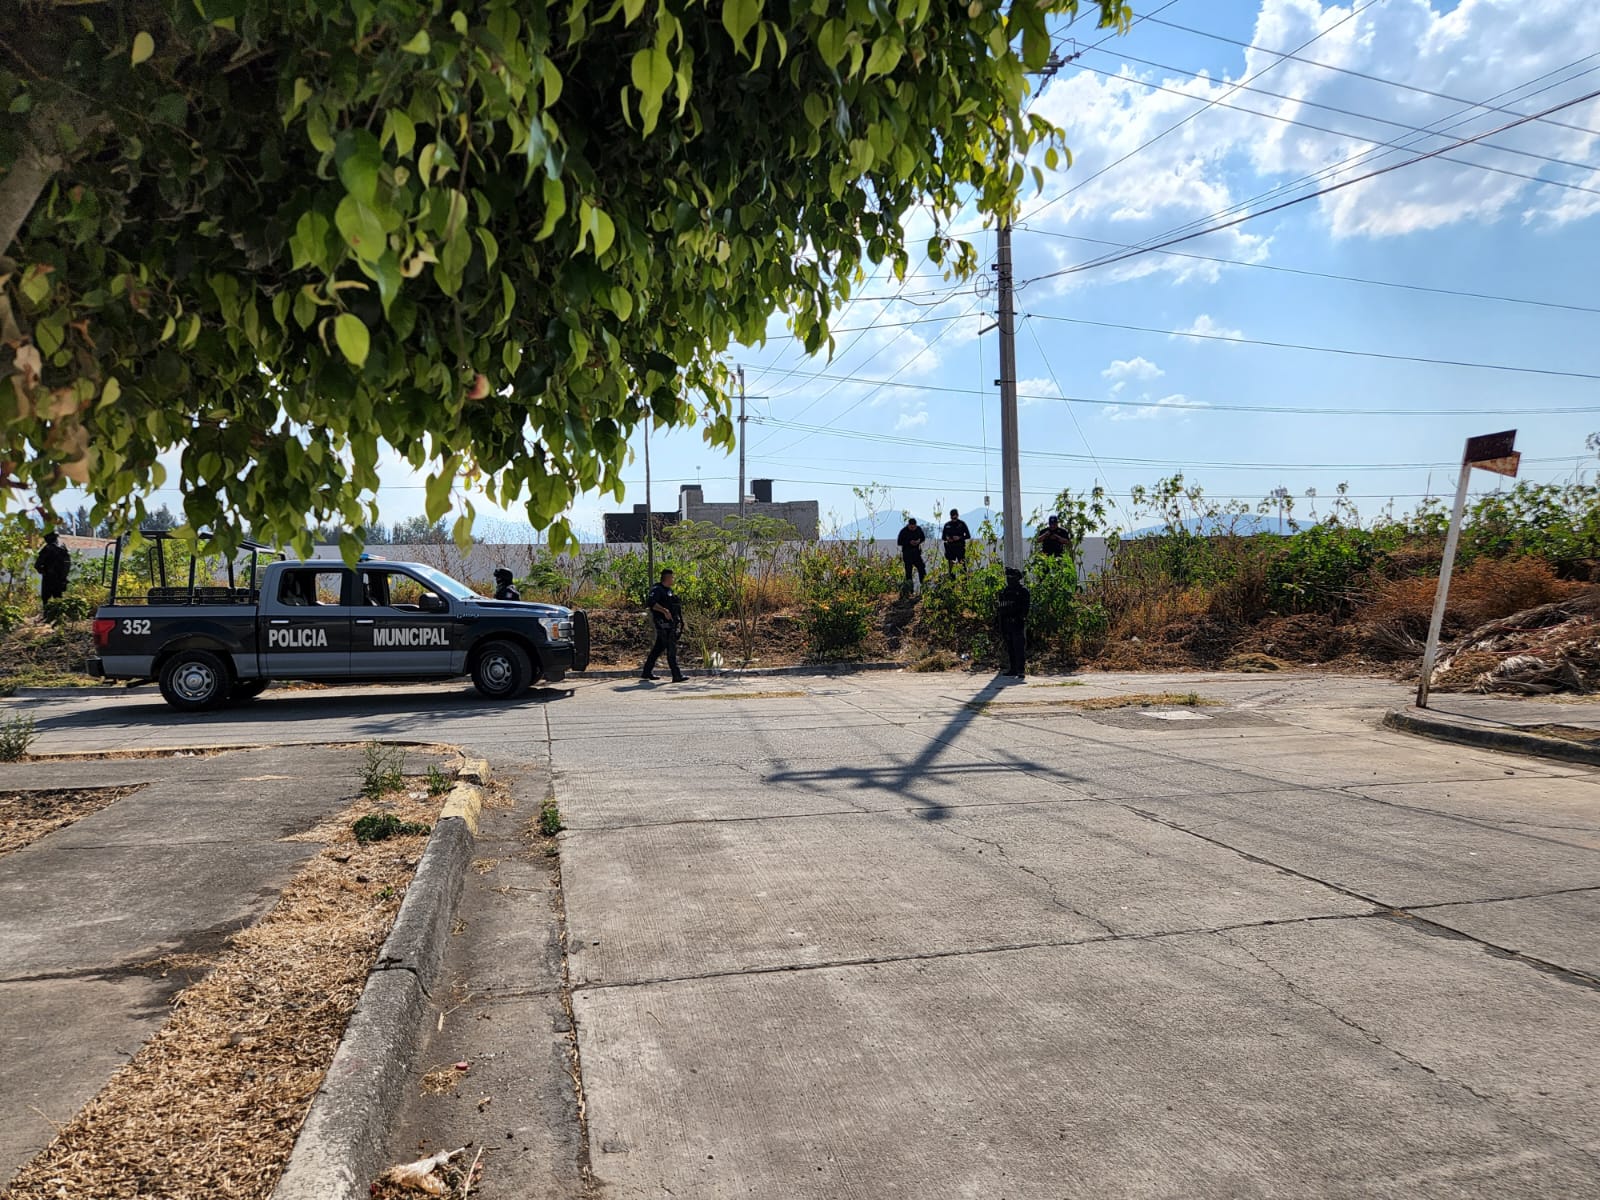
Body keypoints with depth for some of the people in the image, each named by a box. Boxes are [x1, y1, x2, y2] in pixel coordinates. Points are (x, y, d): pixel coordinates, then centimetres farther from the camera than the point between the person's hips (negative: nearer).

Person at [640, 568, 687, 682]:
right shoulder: (657, 590, -11)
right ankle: (677, 676, -10)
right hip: (663, 625, -10)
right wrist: (664, 610, -35)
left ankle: (646, 672, 22)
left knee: (658, 649, 14)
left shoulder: (668, 590, 18)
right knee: (671, 650, -10)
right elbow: (650, 602, -27)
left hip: (671, 625, 10)